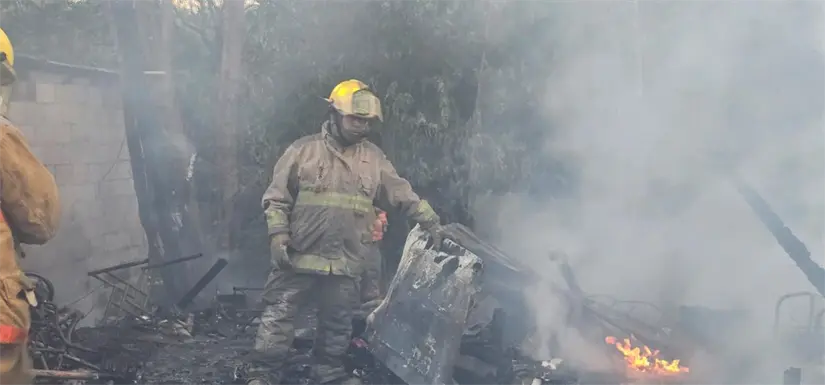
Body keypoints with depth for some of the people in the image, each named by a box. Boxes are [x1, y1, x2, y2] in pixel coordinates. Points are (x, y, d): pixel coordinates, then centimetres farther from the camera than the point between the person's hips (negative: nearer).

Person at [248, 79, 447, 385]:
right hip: (299, 256, -3)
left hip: (346, 261, 3)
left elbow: (404, 195, 10)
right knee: (278, 315, 0)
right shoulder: (303, 150, -3)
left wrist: (432, 223, 5)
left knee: (338, 322, 14)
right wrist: (278, 235, -12)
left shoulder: (374, 158, 6)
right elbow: (276, 198, -2)